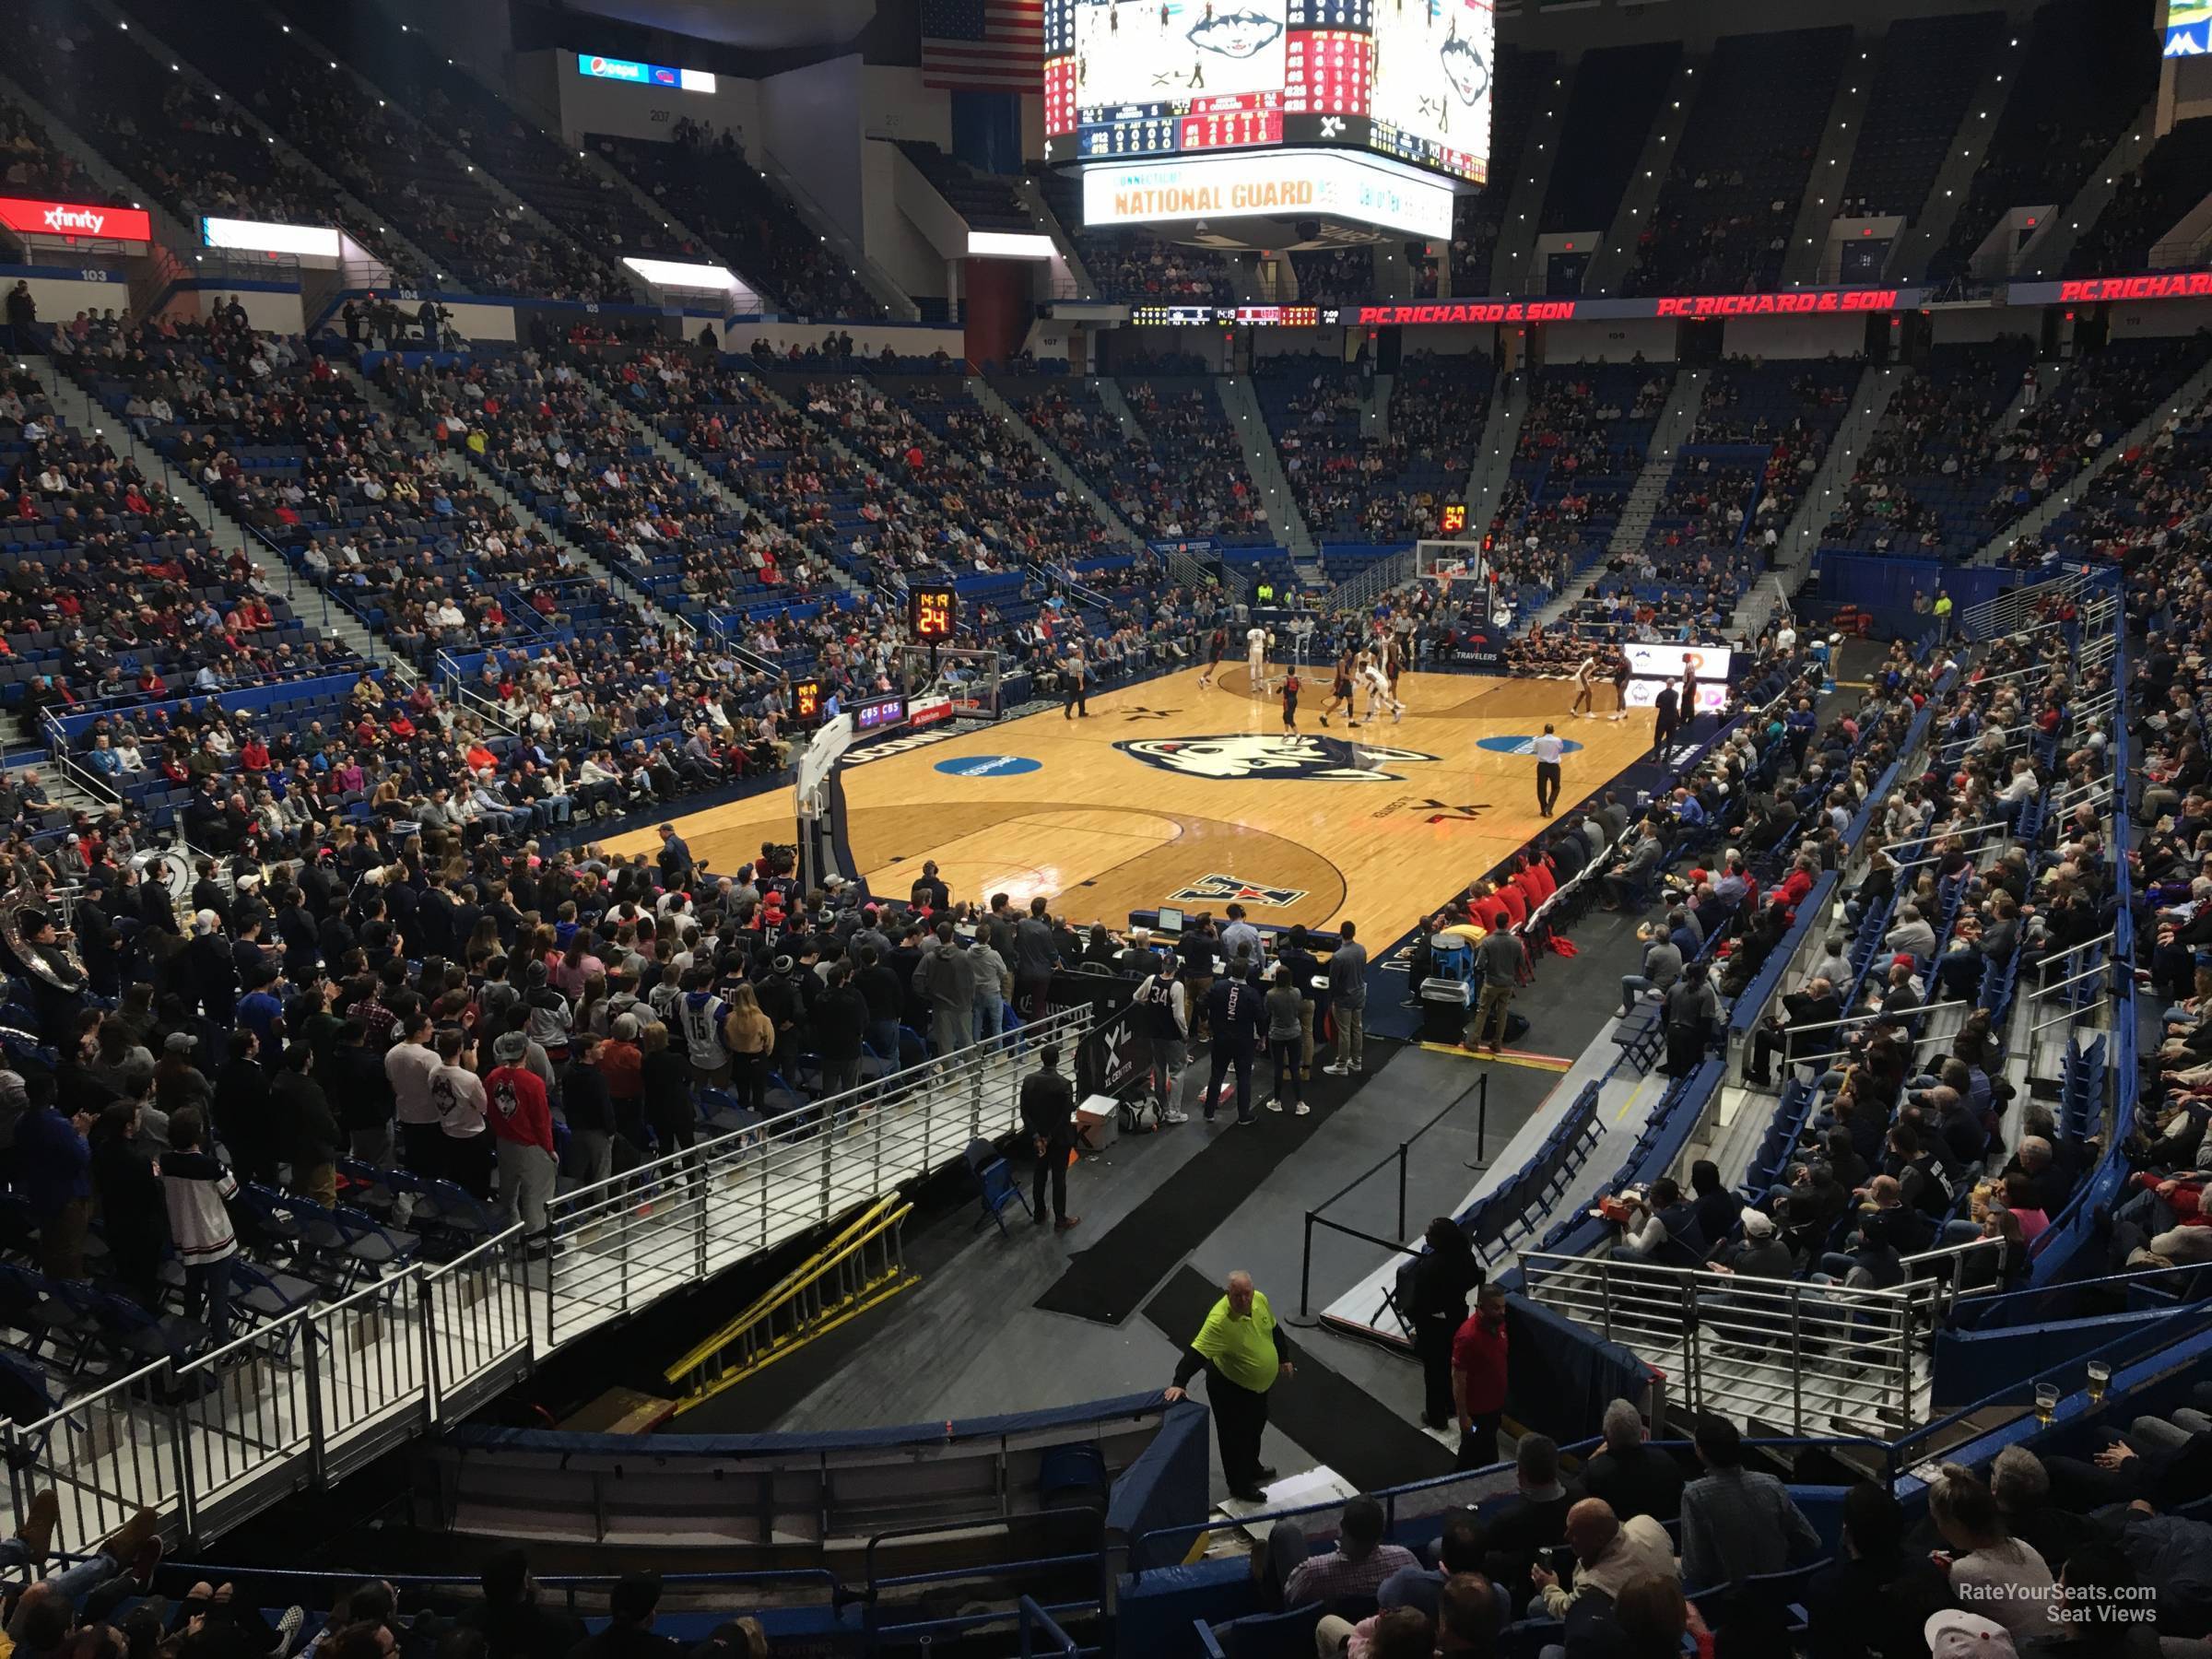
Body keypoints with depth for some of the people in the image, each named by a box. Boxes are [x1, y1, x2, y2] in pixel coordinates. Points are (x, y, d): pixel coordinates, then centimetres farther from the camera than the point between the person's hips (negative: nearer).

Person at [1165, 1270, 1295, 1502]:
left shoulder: (1260, 1300, -14)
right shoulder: (1219, 1321, -37)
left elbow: (1274, 1330, 5)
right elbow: (1197, 1352, -42)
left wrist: (1284, 1358, 15)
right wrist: (1179, 1383, -52)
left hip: (1259, 1385, 8)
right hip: (1230, 1388, -8)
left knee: (1256, 1427, 29)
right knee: (1236, 1436, 9)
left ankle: (1252, 1468, 55)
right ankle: (1240, 1487, 32)